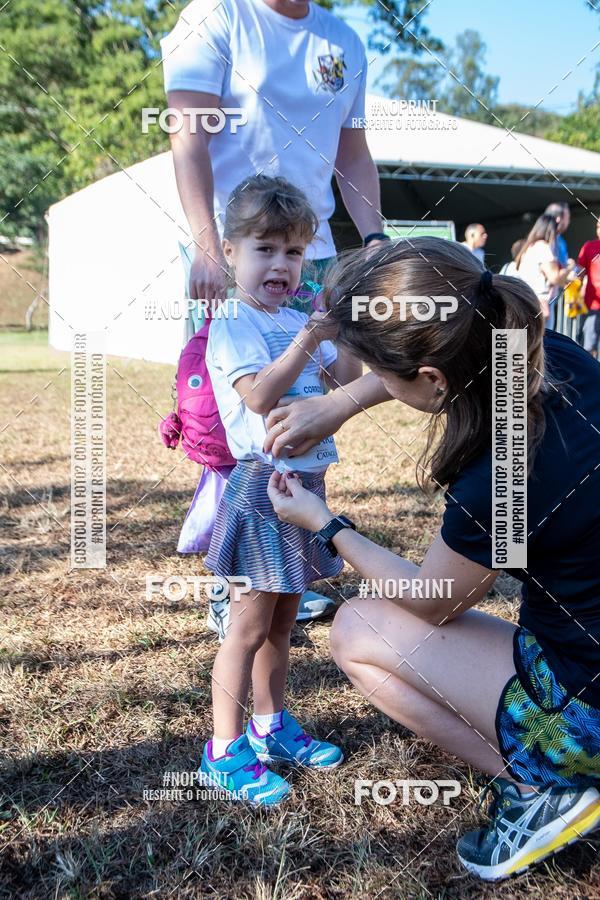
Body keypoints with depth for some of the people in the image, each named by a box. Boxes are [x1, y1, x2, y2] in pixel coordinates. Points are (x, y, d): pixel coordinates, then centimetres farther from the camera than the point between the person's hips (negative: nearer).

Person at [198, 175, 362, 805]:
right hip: (262, 485, -8)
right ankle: (225, 750, 9)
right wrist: (309, 337, -27)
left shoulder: (300, 322, 13)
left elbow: (347, 378, 10)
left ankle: (270, 726, 31)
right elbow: (260, 395, -24)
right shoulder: (232, 325, -10)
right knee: (250, 624, -2)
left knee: (282, 618, 17)